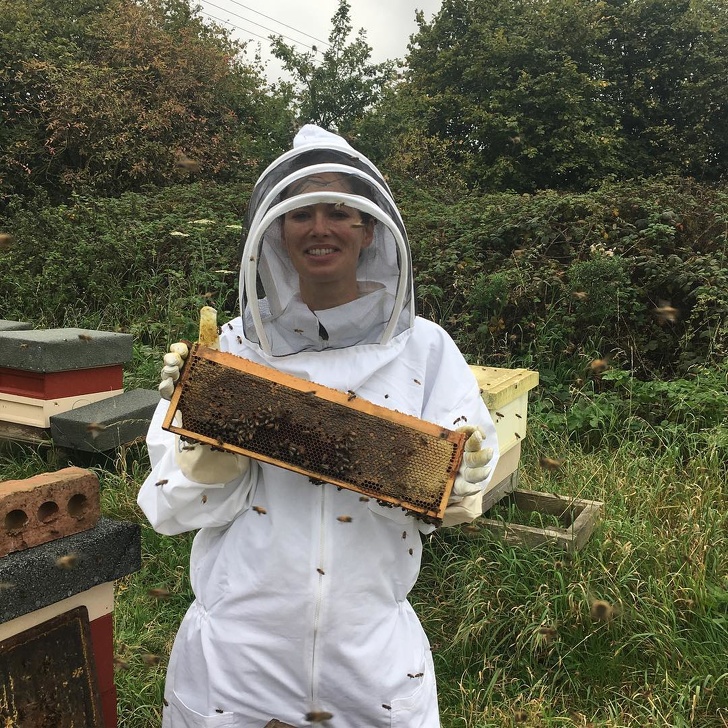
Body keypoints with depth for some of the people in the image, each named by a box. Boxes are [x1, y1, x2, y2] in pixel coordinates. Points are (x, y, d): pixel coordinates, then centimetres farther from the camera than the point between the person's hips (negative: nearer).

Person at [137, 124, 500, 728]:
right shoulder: (235, 346, -5)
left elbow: (450, 501, -3)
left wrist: (461, 475, -23)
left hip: (372, 644, 0)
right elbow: (174, 506, -5)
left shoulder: (424, 348, -6)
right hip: (237, 637, 1)